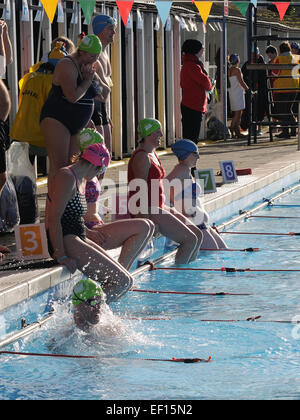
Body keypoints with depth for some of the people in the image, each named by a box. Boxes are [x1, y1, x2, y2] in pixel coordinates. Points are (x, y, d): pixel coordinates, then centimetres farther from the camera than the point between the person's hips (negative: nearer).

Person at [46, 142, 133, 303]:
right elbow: (54, 218, -21)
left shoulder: (81, 179, 19)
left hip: (79, 240, 11)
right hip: (66, 241, -11)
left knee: (126, 281, 4)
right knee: (122, 281, -17)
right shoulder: (67, 177, -13)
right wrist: (61, 256, -25)